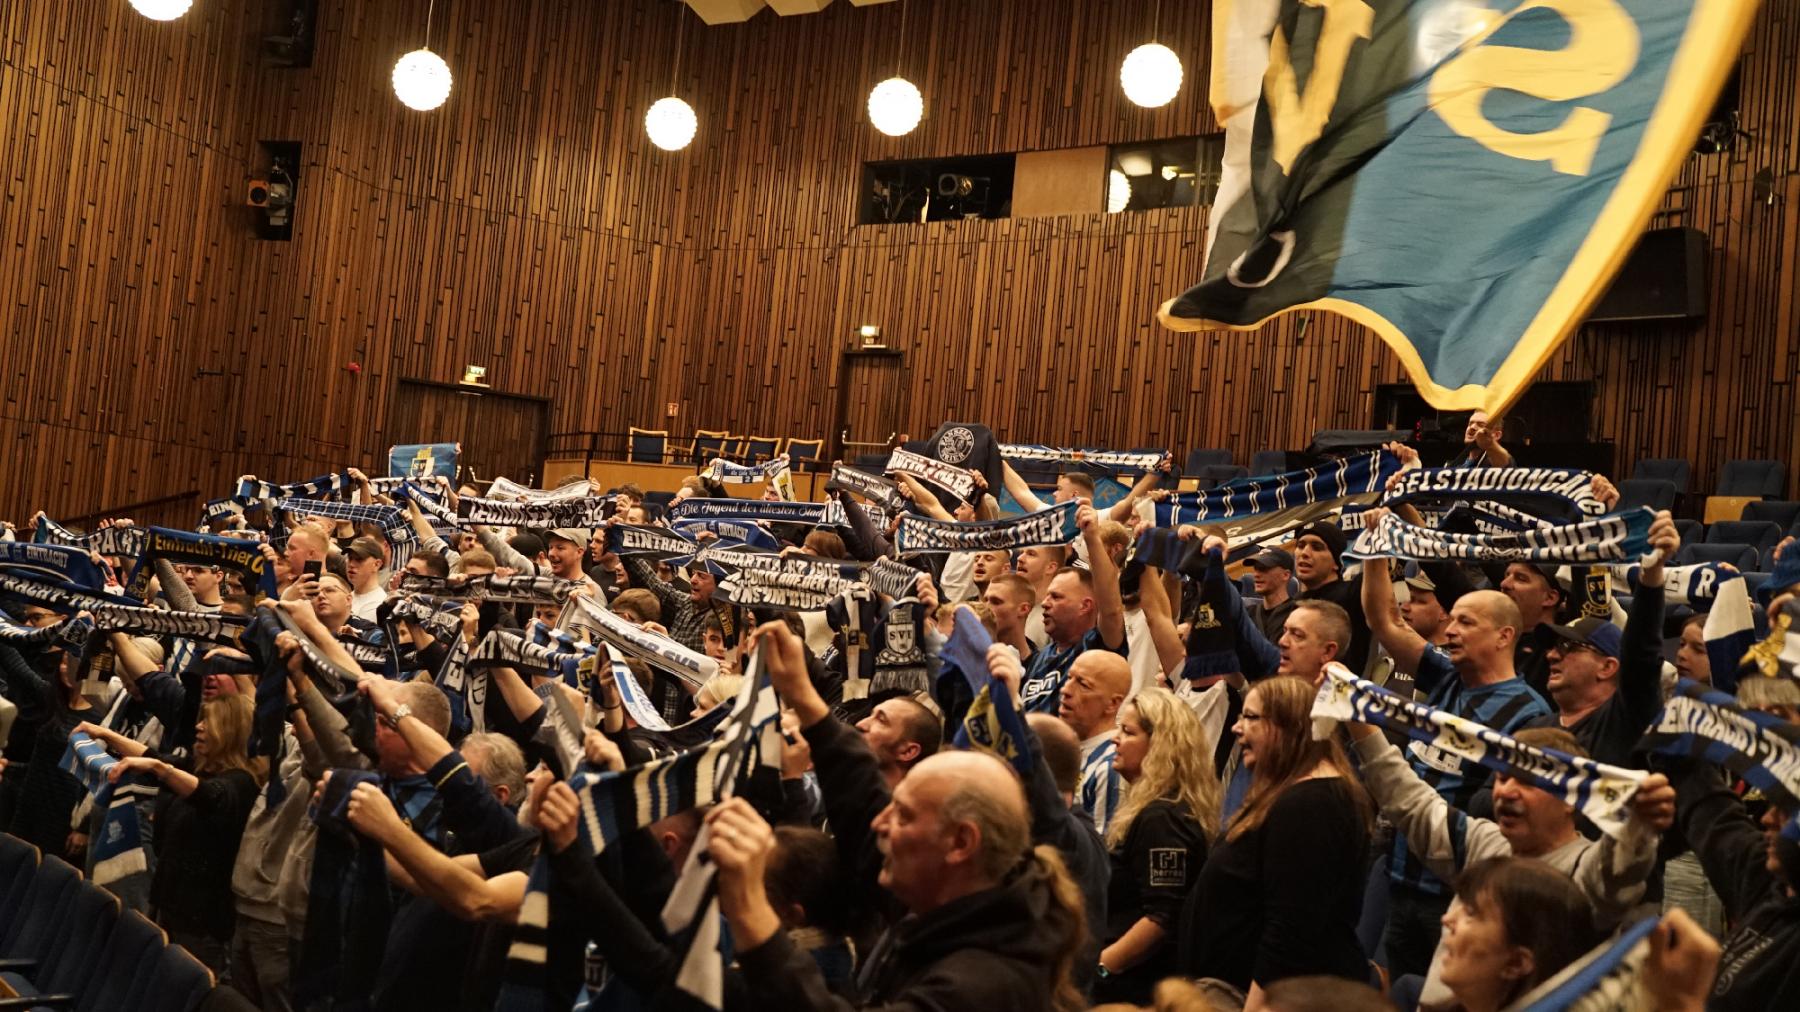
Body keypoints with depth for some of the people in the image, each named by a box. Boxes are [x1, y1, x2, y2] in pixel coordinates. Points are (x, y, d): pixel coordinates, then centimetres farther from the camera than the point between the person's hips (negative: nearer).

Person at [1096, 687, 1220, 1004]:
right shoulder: (1153, 813, 15)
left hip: (1134, 986, -10)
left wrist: (1099, 965, -20)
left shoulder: (1160, 818, -17)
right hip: (1136, 981, 10)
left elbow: (1163, 918, -23)